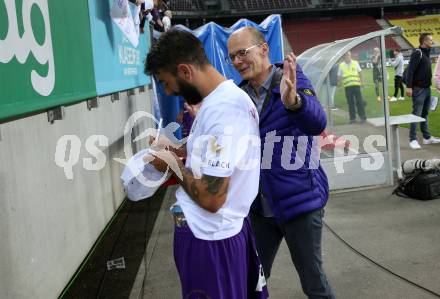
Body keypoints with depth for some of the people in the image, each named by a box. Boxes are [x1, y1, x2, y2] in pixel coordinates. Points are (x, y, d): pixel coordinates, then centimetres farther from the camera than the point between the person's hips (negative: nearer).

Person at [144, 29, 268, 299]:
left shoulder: (220, 110, -25)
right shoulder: (234, 95, 6)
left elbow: (211, 198, -26)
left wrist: (174, 164, -11)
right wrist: (178, 150, 10)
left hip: (208, 237, -9)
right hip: (228, 227, 9)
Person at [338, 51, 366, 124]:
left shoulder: (355, 63, 9)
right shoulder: (341, 65, 8)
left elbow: (360, 73, 13)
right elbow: (339, 76, 10)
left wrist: (362, 81, 6)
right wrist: (340, 81, -6)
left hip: (356, 85, 0)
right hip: (347, 86, 0)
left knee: (359, 101, -1)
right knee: (350, 103, 2)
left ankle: (363, 117, 4)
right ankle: (352, 118, 8)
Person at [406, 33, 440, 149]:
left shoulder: (427, 53, 14)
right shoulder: (417, 53, -13)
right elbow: (410, 71, -19)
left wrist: (429, 86, 13)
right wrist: (409, 87, -25)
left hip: (427, 88, 9)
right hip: (418, 89, -9)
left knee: (425, 114, 13)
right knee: (416, 114, -7)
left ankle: (427, 137, 19)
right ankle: (413, 139, -4)